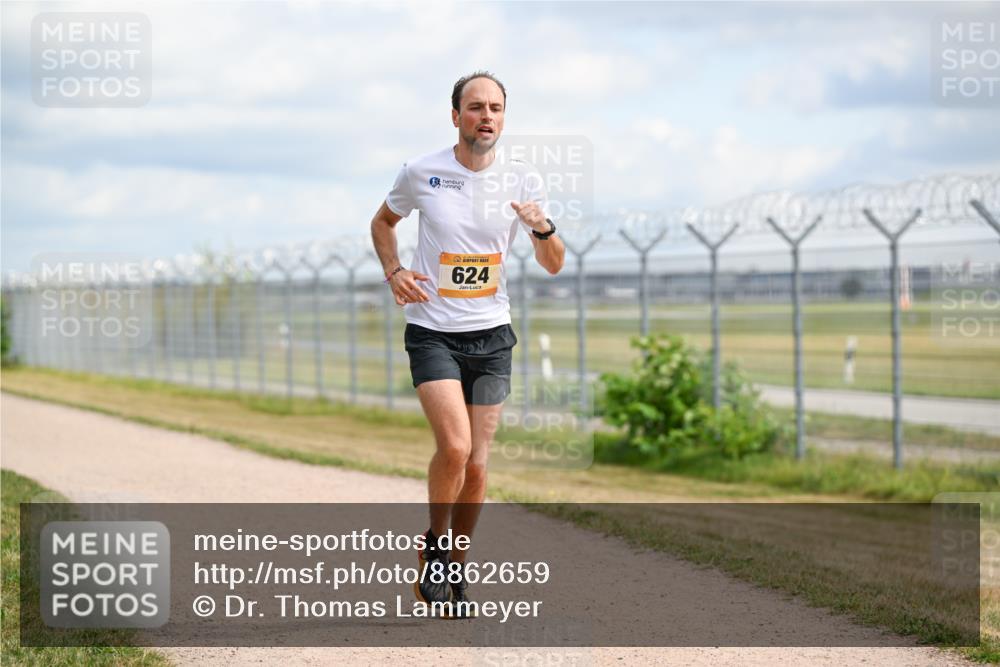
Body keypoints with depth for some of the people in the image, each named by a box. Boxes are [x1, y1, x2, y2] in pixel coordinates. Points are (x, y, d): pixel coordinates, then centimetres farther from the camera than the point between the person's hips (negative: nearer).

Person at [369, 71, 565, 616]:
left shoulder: (522, 179, -1)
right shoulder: (422, 172, -5)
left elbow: (553, 266, 4)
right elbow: (383, 222, 14)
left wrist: (543, 230, -18)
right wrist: (394, 271, -5)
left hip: (491, 335, 3)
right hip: (432, 331, -3)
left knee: (476, 466, 4)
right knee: (454, 447, -20)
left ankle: (457, 568, 23)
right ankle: (434, 545, 6)